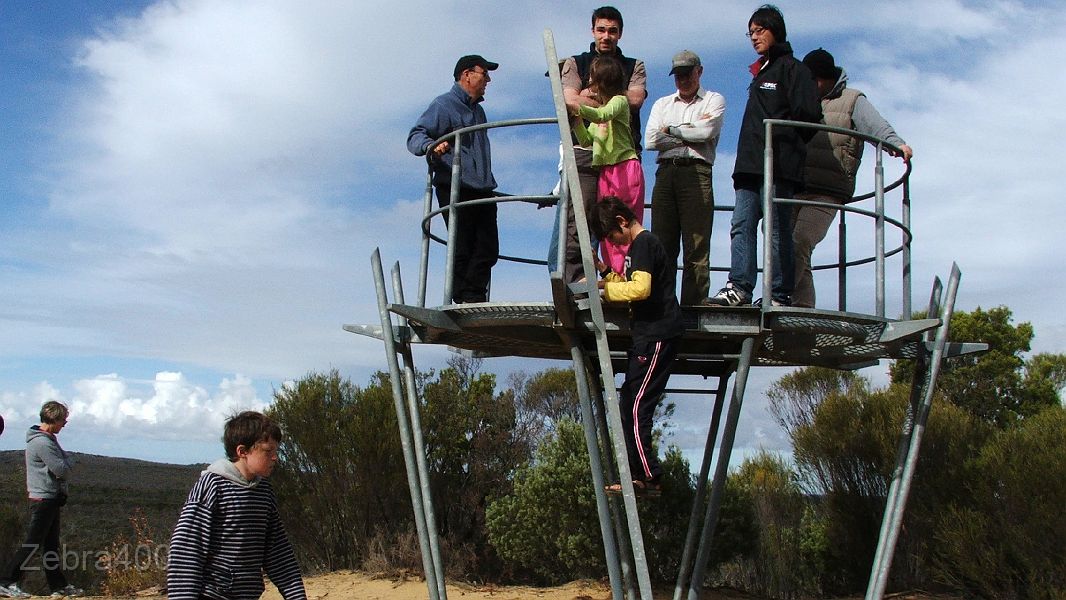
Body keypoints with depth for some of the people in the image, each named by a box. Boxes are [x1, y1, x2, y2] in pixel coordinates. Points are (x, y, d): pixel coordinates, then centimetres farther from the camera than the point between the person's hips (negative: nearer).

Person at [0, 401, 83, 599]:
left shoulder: (49, 439, 15)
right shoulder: (42, 442, -18)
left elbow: (63, 463, 15)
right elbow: (61, 470, -22)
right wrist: (67, 463, -1)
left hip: (52, 499, 10)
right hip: (43, 499, -10)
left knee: (51, 544, 12)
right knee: (32, 544, -7)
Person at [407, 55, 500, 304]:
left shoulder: (478, 110, 26)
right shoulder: (444, 104, -1)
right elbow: (415, 136, -11)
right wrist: (431, 146, -33)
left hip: (482, 190, 8)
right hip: (455, 189, -8)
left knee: (488, 250, 1)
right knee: (463, 249, -9)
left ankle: (476, 298, 6)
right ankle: (465, 301, -5)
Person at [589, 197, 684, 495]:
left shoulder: (643, 243, -10)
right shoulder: (639, 245, 21)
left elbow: (640, 288, -23)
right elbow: (629, 286, 24)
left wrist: (602, 287, -13)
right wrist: (607, 274, 11)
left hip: (657, 335, -11)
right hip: (647, 335, 11)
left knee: (636, 407, -12)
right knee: (628, 405, 9)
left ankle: (648, 476, -9)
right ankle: (639, 474, 11)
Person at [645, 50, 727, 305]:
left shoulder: (713, 100, 15)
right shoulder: (662, 104, 25)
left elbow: (706, 132, -6)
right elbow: (650, 140, 7)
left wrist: (671, 130, 5)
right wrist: (690, 135, 2)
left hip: (696, 172, -3)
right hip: (666, 172, 3)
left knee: (696, 247, -9)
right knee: (661, 244, -4)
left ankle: (693, 306, -12)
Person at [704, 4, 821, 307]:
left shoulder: (791, 67, 1)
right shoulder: (760, 73, 27)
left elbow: (809, 113, -10)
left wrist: (781, 142, -7)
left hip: (778, 166, -8)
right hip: (752, 165, 9)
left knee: (777, 229, -8)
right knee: (741, 225, -2)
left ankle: (780, 295, -6)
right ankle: (739, 287, -7)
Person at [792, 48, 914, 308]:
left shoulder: (853, 100, 10)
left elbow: (876, 126, -8)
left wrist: (896, 143, -27)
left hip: (829, 193, -5)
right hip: (795, 189, 5)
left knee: (800, 242, -23)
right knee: (794, 250, 1)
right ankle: (802, 307, 4)